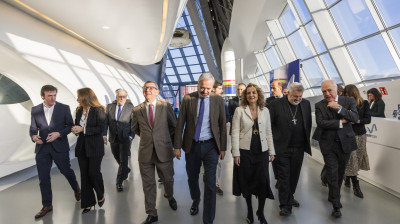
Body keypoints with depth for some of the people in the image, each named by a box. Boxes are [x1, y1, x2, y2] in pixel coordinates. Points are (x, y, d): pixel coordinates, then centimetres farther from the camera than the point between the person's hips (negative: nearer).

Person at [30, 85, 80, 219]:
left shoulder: (64, 108, -3)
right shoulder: (35, 110, 4)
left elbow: (70, 125, -1)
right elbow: (33, 128, 9)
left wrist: (59, 134, -17)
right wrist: (34, 136, -13)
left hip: (59, 147, -2)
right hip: (42, 148, 2)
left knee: (66, 171, 11)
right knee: (43, 178, 6)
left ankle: (76, 189, 42)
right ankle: (47, 205, 20)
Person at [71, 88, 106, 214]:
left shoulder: (98, 110, -10)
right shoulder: (79, 110, 11)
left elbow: (101, 129, -16)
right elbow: (77, 126, 20)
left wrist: (83, 129, -18)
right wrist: (75, 130, -3)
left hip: (95, 147, -6)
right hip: (82, 147, 6)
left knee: (94, 173, -3)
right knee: (84, 175, 8)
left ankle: (101, 196, 25)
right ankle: (88, 203, 18)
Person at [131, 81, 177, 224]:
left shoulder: (166, 106, -4)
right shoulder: (137, 110, 1)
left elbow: (174, 125, 6)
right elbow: (135, 129, 16)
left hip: (164, 151, -1)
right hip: (145, 153, 1)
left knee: (168, 179, 16)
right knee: (148, 184, 10)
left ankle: (169, 197, 50)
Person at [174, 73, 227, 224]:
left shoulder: (218, 100, -2)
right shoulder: (187, 99, -3)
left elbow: (223, 125, 2)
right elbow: (180, 123, -1)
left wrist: (223, 147, 1)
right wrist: (177, 146, -2)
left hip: (210, 146, -1)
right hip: (191, 145, 2)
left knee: (210, 184, 0)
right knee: (192, 178, 19)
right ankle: (195, 201, 50)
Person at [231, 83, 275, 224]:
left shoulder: (265, 110, 7)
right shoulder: (240, 110, -2)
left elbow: (268, 132, 10)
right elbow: (235, 133, -4)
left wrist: (272, 151, 7)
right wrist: (236, 153, -9)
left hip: (262, 151, 2)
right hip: (245, 152, -2)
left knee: (263, 182, -2)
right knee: (247, 182, 8)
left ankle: (261, 212, 21)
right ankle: (249, 212, 28)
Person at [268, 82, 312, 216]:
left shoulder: (306, 104, 5)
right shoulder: (276, 104, -8)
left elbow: (308, 124, 13)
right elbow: (270, 125, -5)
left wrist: (306, 141, 9)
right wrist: (273, 144, -5)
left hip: (299, 148, 4)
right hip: (282, 148, -4)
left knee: (294, 175, 14)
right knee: (284, 177, 1)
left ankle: (290, 197, 35)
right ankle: (285, 205, 10)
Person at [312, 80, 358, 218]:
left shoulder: (349, 101, 1)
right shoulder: (319, 105, -2)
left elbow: (355, 118, -13)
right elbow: (320, 123, -15)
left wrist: (339, 108, -22)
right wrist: (341, 122, -15)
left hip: (345, 143, 2)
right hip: (329, 145, -2)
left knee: (340, 173, 15)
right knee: (332, 174, -3)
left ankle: (333, 197, 38)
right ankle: (336, 206, 9)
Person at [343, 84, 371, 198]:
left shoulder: (364, 103, 1)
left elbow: (368, 119, -4)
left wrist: (357, 120, -21)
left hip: (361, 135, 3)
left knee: (358, 158, 7)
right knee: (352, 160, -4)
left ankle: (347, 177, 29)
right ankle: (356, 186, 3)